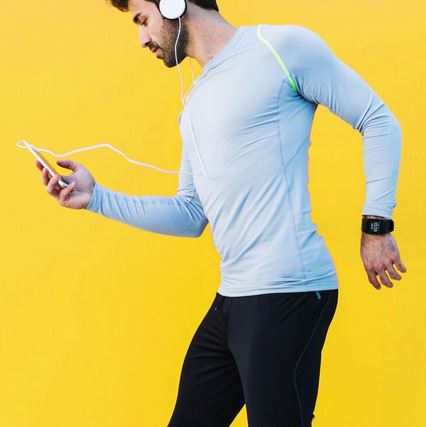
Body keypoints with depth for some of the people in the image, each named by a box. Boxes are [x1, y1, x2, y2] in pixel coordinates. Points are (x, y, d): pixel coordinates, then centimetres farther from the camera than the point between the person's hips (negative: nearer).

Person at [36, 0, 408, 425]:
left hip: (286, 293, -9)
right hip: (232, 298, 9)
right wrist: (96, 197, 14)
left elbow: (378, 121, -3)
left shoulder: (280, 46, -5)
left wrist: (376, 225, -8)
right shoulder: (194, 106, 20)